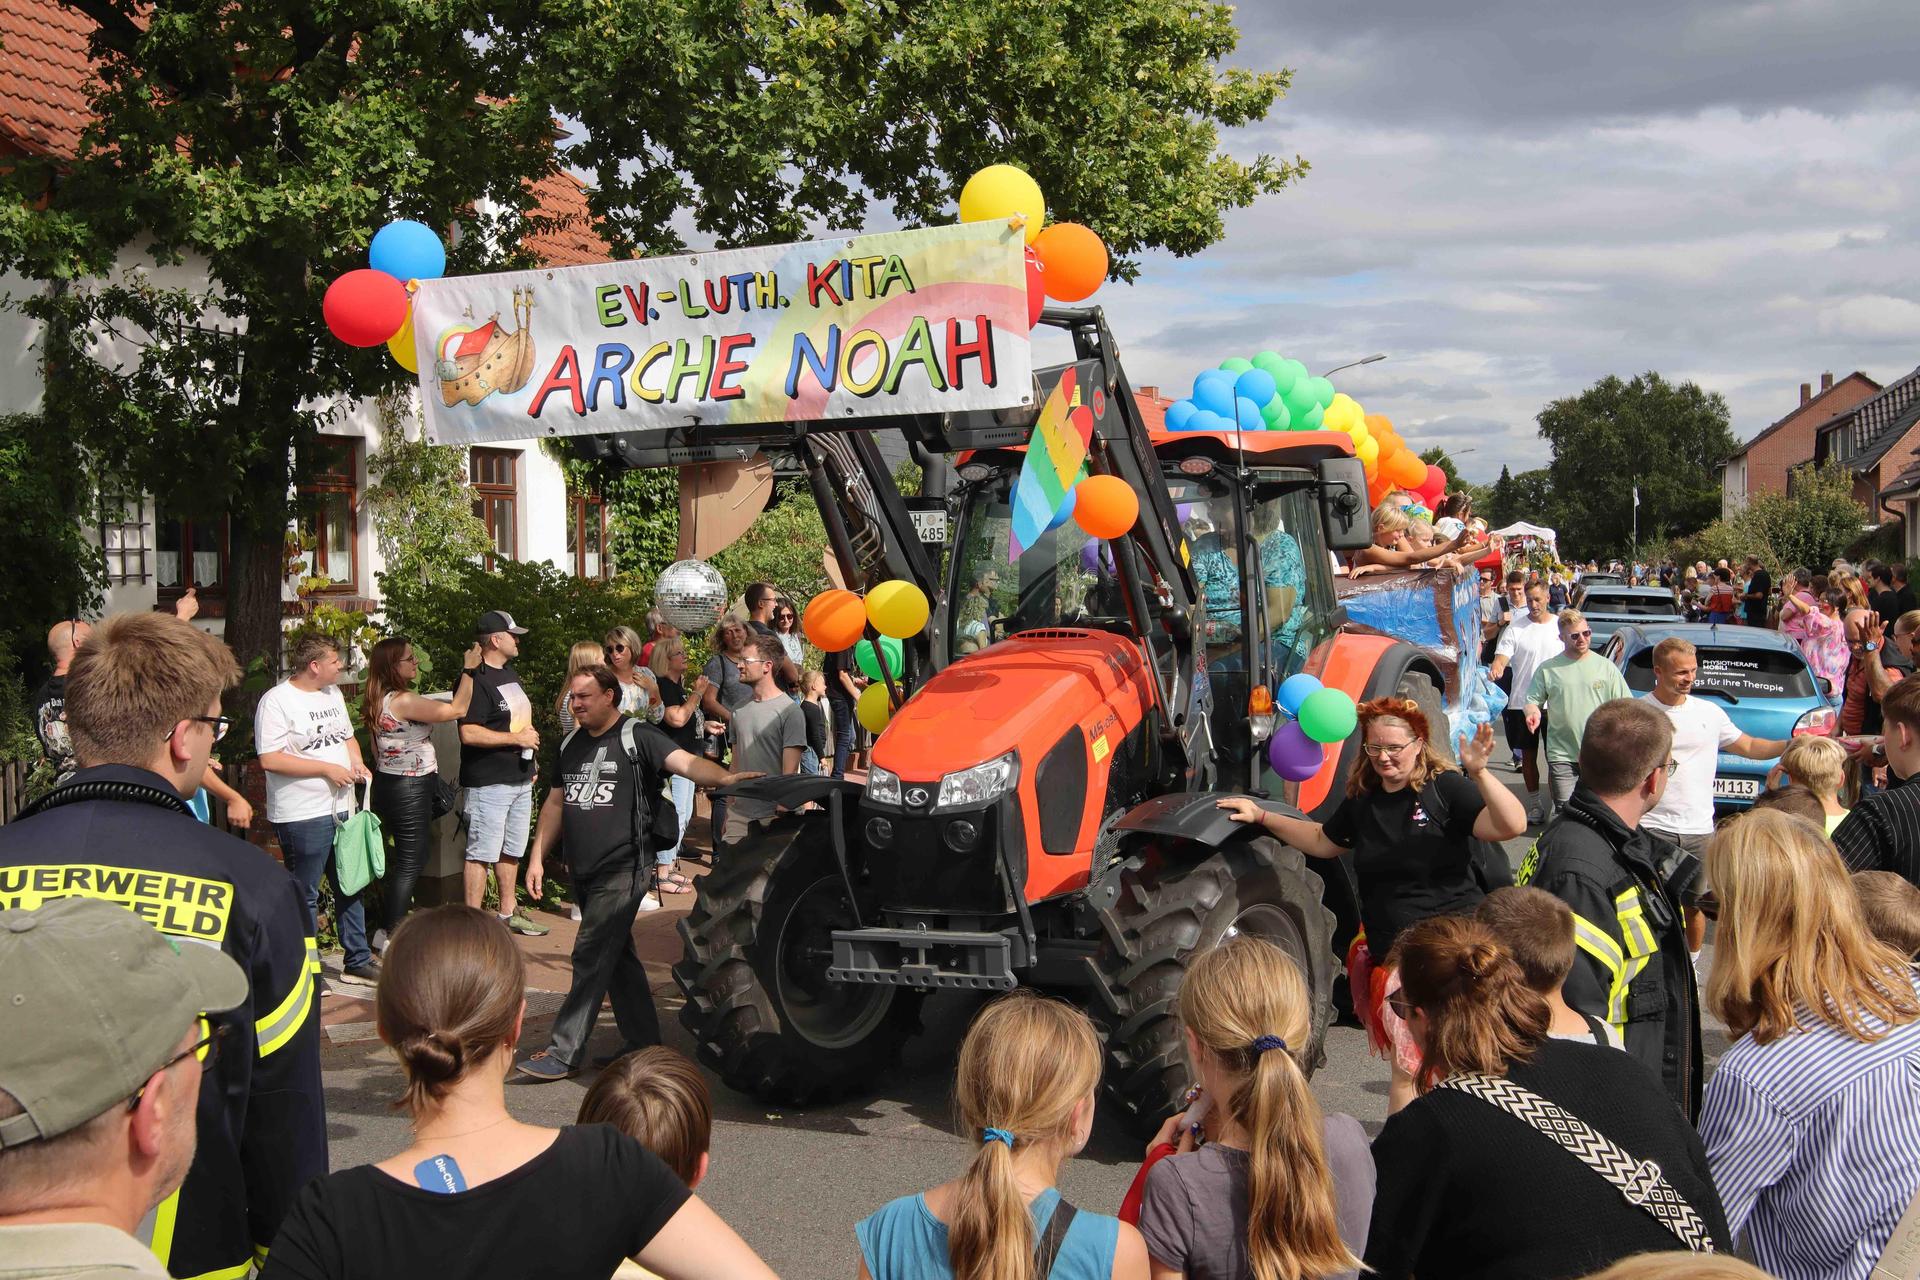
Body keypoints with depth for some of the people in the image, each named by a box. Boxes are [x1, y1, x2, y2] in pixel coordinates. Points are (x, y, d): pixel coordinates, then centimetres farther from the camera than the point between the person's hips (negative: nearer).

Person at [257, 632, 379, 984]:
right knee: (304, 896, 1)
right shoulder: (277, 701, -14)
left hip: (343, 808, 8)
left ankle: (357, 961, 26)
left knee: (351, 888, 15)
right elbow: (270, 759, -21)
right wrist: (327, 769, -19)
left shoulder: (333, 694, 12)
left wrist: (357, 762, 3)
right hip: (303, 817, -8)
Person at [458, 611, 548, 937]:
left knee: (511, 850, 17)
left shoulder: (511, 673, 15)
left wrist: (529, 750, 19)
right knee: (481, 853, -5)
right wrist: (516, 739, -19)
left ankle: (508, 912, 28)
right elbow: (469, 733, -24)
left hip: (520, 779, 10)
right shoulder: (476, 680, -16)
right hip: (489, 783, -9)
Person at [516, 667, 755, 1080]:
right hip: (583, 873, 8)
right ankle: (644, 1044, 23)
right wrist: (537, 858, 14)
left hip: (623, 871, -8)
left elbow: (684, 762, -22)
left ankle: (564, 1054, -3)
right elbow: (555, 804, 19)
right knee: (618, 959, 14)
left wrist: (724, 777, -41)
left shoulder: (637, 739, -9)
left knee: (591, 959, -8)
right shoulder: (571, 746, 13)